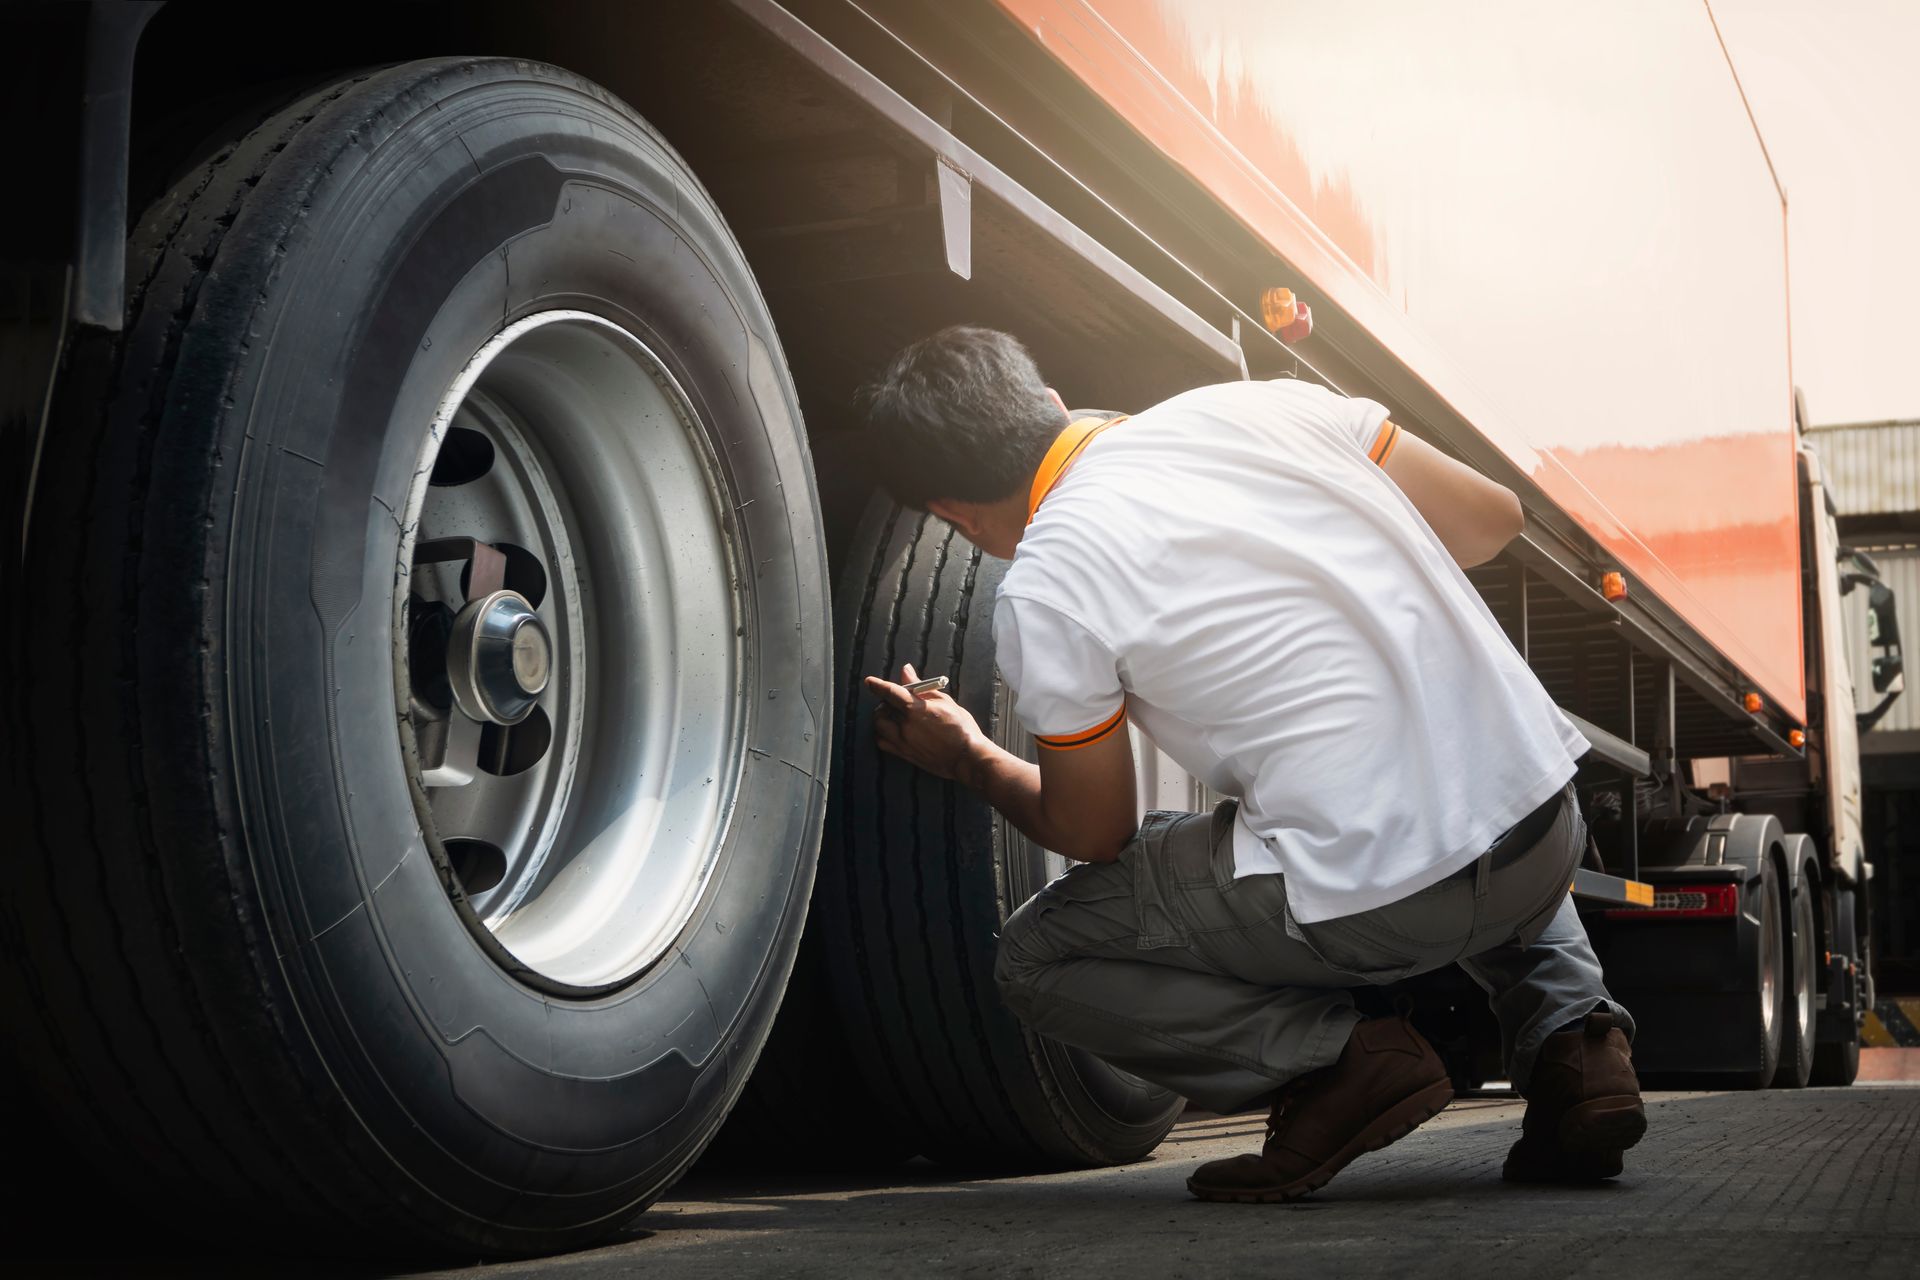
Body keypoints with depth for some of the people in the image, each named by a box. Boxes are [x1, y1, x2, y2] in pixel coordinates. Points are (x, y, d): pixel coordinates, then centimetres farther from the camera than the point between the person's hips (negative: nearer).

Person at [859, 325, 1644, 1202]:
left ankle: (1334, 1059, -2)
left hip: (1378, 903, -6)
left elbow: (1096, 835, 7)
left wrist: (968, 760, 25)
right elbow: (1491, 519, 15)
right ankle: (1569, 1037, 18)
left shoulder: (1041, 595, -6)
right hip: (1551, 832, 6)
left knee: (1035, 959, 14)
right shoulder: (1249, 405, 8)